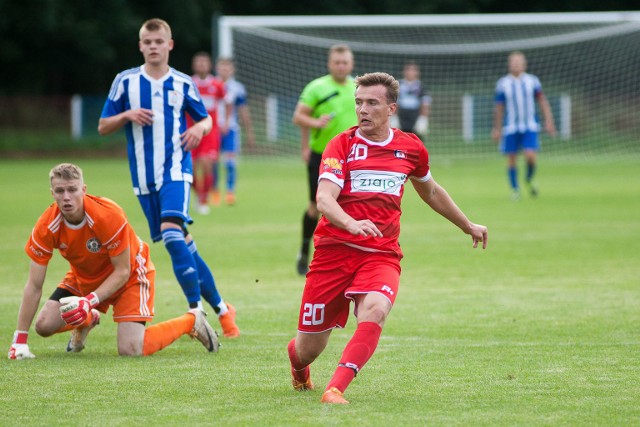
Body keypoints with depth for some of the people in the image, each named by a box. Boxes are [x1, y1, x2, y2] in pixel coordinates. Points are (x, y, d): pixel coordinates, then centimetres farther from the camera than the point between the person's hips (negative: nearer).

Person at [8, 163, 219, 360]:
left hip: (130, 275, -5)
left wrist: (90, 301, -40)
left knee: (130, 349, -20)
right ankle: (87, 321, 25)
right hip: (83, 277, 5)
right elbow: (34, 286, -19)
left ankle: (192, 321, 5)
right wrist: (19, 340, -22)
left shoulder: (108, 215, -34)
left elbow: (122, 272, -25)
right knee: (44, 325, -9)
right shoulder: (47, 226, -24)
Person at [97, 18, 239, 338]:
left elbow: (205, 119, 16)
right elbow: (103, 127, 7)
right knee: (183, 244, 5)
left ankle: (197, 310, -18)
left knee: (172, 233, -23)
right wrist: (127, 115, -12)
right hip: (144, 178, 2)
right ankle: (220, 308, 15)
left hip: (176, 170, -2)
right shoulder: (125, 81, 4)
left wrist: (200, 127, -7)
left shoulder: (182, 83, 4)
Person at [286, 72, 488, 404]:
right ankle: (298, 366, 41)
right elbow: (324, 199, -17)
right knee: (308, 349, 3)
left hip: (382, 254, 1)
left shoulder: (411, 148, 10)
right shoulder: (342, 145, -1)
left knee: (375, 309, -33)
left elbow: (430, 192, 30)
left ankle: (335, 389, -37)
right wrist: (351, 223, -38)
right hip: (334, 249, -1)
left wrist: (467, 225, 41)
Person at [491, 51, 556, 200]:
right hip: (510, 128, 0)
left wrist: (548, 121, -1)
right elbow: (498, 108, 8)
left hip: (530, 126, 0)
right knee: (512, 159, 1)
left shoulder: (532, 81, 3)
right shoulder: (502, 84, 1)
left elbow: (543, 102, 8)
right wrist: (497, 129, 11)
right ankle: (515, 189, 17)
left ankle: (529, 180, 15)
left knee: (531, 156, -14)